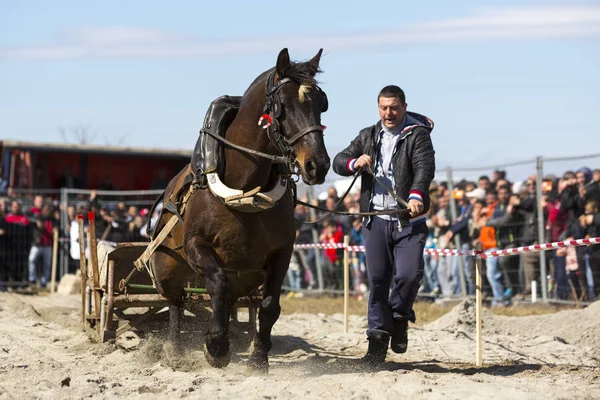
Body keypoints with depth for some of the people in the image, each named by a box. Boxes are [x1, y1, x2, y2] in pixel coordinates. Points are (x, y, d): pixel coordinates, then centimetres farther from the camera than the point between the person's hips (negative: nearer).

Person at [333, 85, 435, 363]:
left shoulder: (417, 136, -1)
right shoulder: (369, 136, 14)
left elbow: (425, 167, -18)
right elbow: (338, 162, 16)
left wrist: (416, 196, -38)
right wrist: (355, 162, -9)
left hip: (409, 221, -3)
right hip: (376, 219, 3)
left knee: (410, 273, -15)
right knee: (377, 279, 1)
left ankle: (399, 316, 14)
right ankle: (378, 338, 9)